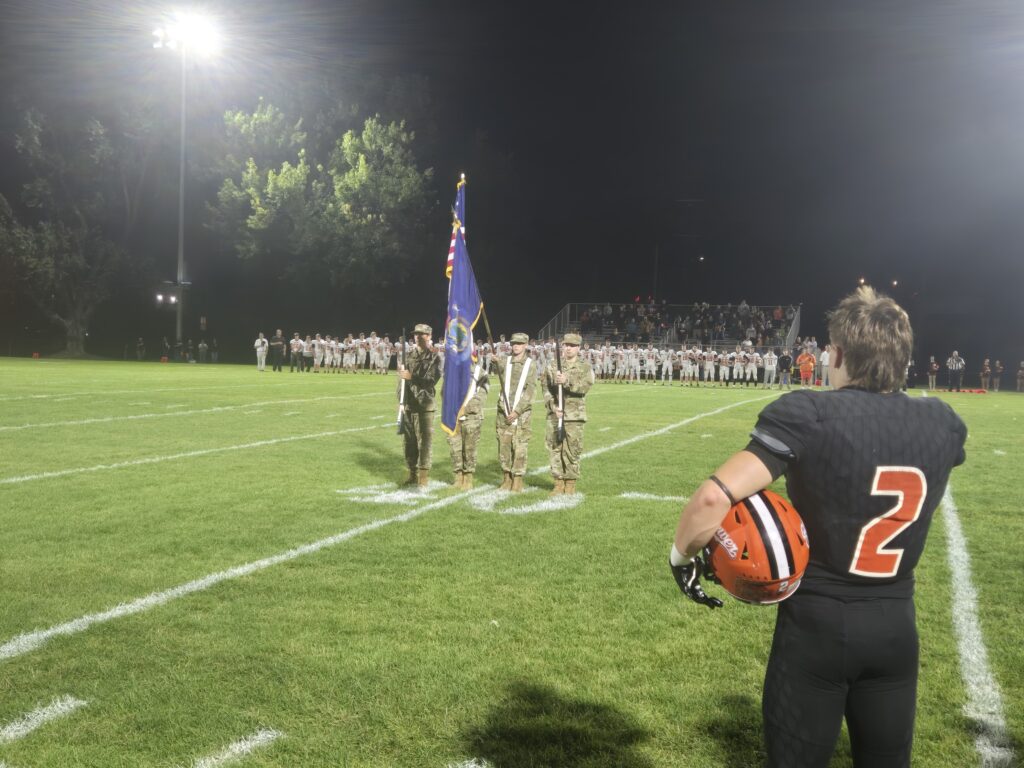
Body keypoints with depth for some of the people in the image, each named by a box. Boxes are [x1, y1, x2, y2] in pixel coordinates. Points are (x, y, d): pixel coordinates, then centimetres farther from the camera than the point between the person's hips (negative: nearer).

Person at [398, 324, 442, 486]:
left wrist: (412, 377, -20)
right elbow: (402, 379, 12)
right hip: (408, 404, 5)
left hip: (424, 405, -4)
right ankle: (412, 474, 17)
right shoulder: (409, 355, 11)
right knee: (409, 441, 8)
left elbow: (432, 380, -12)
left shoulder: (434, 357, -1)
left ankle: (423, 476, 0)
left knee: (423, 441, -5)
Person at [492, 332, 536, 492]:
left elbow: (529, 391, -4)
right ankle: (506, 479, 16)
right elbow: (500, 371, -18)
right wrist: (496, 362, -41)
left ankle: (517, 481, 5)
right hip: (504, 411, 2)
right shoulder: (505, 362, 8)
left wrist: (517, 411, -13)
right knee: (503, 447, 5)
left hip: (521, 413, -2)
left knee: (519, 449, -3)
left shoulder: (531, 365, 2)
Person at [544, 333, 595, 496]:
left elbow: (585, 386, -13)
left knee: (572, 450, -1)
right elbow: (546, 389, 5)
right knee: (555, 449, 3)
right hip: (554, 414, 2)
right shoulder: (553, 366, 9)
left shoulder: (585, 367, 4)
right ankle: (558, 484, 12)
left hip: (575, 416, -2)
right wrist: (553, 406, -10)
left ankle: (570, 485, 9)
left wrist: (567, 381, -28)